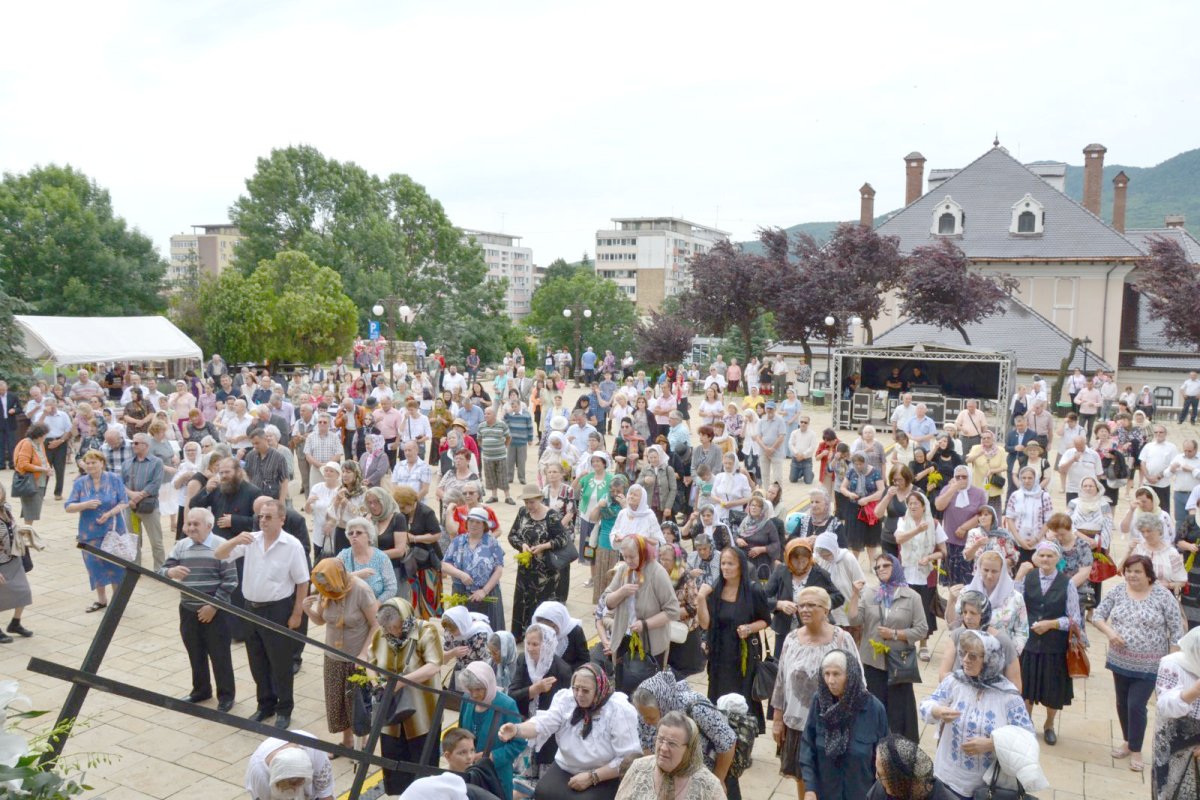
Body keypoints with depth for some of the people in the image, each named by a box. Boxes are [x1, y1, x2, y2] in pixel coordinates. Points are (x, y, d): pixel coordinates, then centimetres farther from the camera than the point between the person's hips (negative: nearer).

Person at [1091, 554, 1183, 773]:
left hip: (1149, 666, -4)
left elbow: (1176, 630, -8)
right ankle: (1128, 741, 35)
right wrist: (1109, 632, -17)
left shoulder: (1163, 595, -12)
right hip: (1120, 661, 4)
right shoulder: (1118, 591, -2)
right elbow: (1097, 615, 3)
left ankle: (1136, 750, 14)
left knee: (1136, 705, -5)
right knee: (1122, 703, 15)